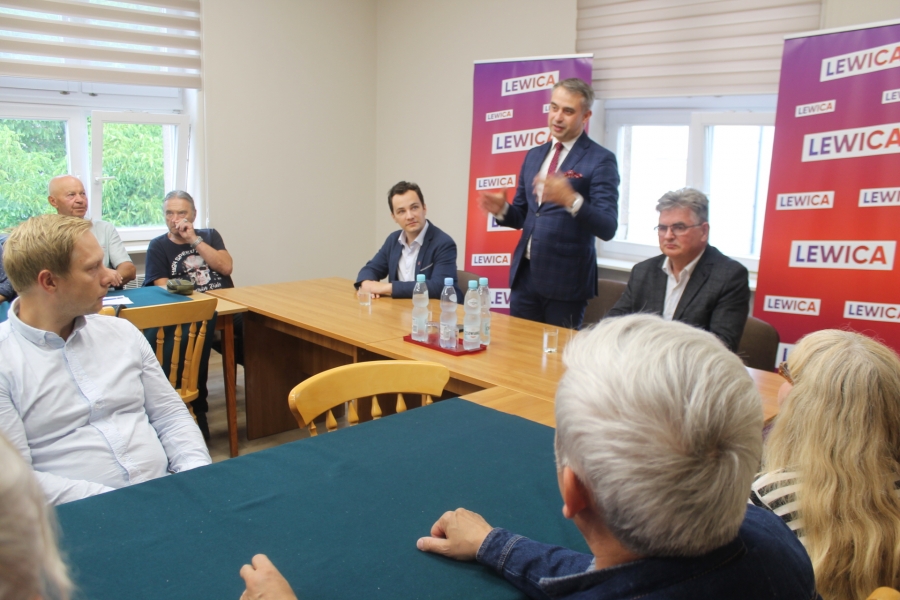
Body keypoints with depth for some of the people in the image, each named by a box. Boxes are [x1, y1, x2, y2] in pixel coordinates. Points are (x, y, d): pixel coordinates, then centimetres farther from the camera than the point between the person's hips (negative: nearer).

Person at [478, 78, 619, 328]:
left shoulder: (601, 160, -7)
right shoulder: (534, 155, 12)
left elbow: (607, 228, -15)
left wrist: (570, 199, -32)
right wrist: (502, 209, -5)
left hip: (565, 279, -5)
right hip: (524, 273, 6)